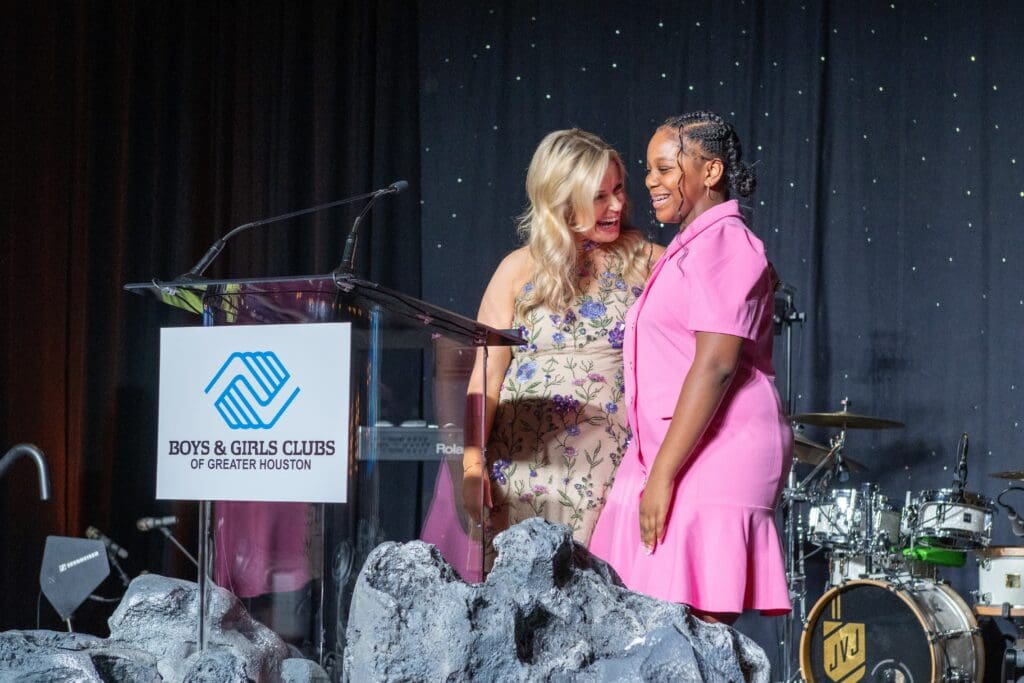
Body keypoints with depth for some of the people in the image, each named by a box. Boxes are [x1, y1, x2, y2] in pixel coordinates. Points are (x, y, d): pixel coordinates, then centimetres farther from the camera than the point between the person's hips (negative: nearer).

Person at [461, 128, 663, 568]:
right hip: (529, 463, 0)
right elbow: (486, 375, 5)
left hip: (617, 467, 0)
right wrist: (473, 464, -2)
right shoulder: (520, 271, 7)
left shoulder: (647, 262, 7)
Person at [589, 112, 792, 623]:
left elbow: (716, 365, -18)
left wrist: (662, 473, -20)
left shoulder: (723, 244, -8)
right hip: (679, 460, 10)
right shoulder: (691, 247, 23)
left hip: (712, 460, -10)